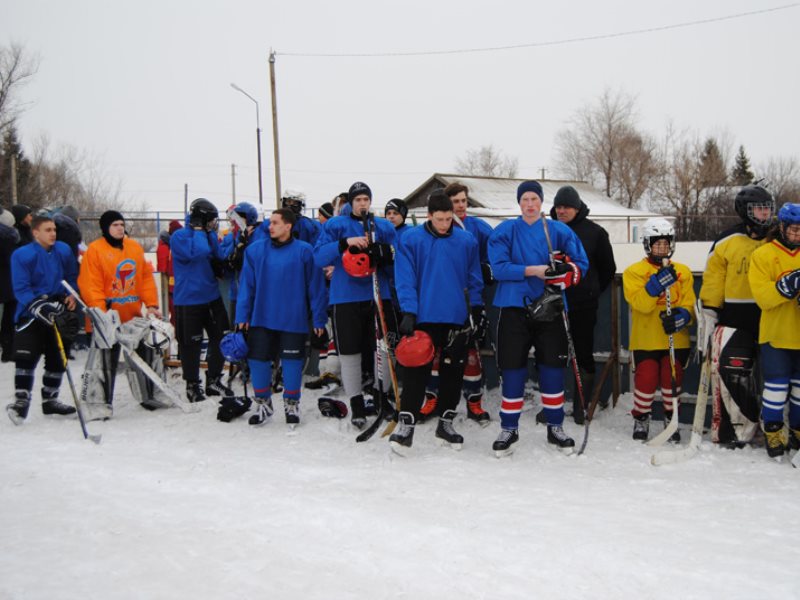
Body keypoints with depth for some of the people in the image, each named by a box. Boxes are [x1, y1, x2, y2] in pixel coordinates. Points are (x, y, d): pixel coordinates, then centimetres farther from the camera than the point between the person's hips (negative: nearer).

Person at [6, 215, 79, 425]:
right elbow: (21, 289, -15)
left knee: (57, 359, 10)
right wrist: (37, 307, -28)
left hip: (58, 312, 5)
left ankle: (50, 400, 24)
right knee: (25, 357, -17)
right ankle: (21, 400, -11)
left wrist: (71, 295, -2)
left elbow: (72, 277, 15)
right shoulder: (22, 255, -12)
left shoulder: (64, 251, 2)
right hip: (30, 315, -5)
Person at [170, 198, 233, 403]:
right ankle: (192, 385, 16)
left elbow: (219, 258, 7)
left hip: (212, 297, 7)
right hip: (188, 300, -7)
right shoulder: (179, 236, -10)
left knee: (221, 338, 9)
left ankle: (214, 380, 23)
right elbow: (197, 253, -27)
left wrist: (211, 234, -4)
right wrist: (199, 230, -15)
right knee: (191, 344, 2)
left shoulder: (208, 235, 12)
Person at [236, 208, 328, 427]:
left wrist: (319, 319, -5)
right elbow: (246, 285, 4)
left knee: (292, 361, 5)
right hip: (261, 318, 3)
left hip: (293, 320, -3)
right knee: (258, 359, 7)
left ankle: (291, 404, 24)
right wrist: (242, 316, 0)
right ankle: (263, 402, 25)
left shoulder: (304, 251, -6)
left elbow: (316, 286, -4)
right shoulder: (255, 250, 3)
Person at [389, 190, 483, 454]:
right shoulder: (411, 240, -4)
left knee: (453, 372, 11)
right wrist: (408, 312, -15)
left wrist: (477, 309, 7)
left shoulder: (467, 241, 3)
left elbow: (474, 278, 9)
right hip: (424, 318, -3)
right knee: (416, 372, -3)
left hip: (457, 319, 3)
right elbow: (405, 278, -8)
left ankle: (446, 423, 24)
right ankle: (406, 425, 3)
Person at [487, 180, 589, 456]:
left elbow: (581, 264, 6)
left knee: (553, 369, 5)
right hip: (514, 307, -1)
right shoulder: (505, 231, 3)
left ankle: (555, 427, 19)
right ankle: (509, 429, 15)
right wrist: (533, 270, -17)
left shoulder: (560, 231, 6)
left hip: (549, 308, 1)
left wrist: (564, 271, -15)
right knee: (513, 370, 2)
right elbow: (499, 267, -8)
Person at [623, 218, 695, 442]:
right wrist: (657, 283, -26)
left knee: (673, 380, 2)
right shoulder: (634, 271, 0)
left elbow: (689, 303, 3)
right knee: (646, 380, -2)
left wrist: (681, 315, -18)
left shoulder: (683, 272, 9)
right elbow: (640, 303, -14)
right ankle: (641, 419, 19)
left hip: (676, 339, 2)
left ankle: (672, 419, 22)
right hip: (645, 339, -2)